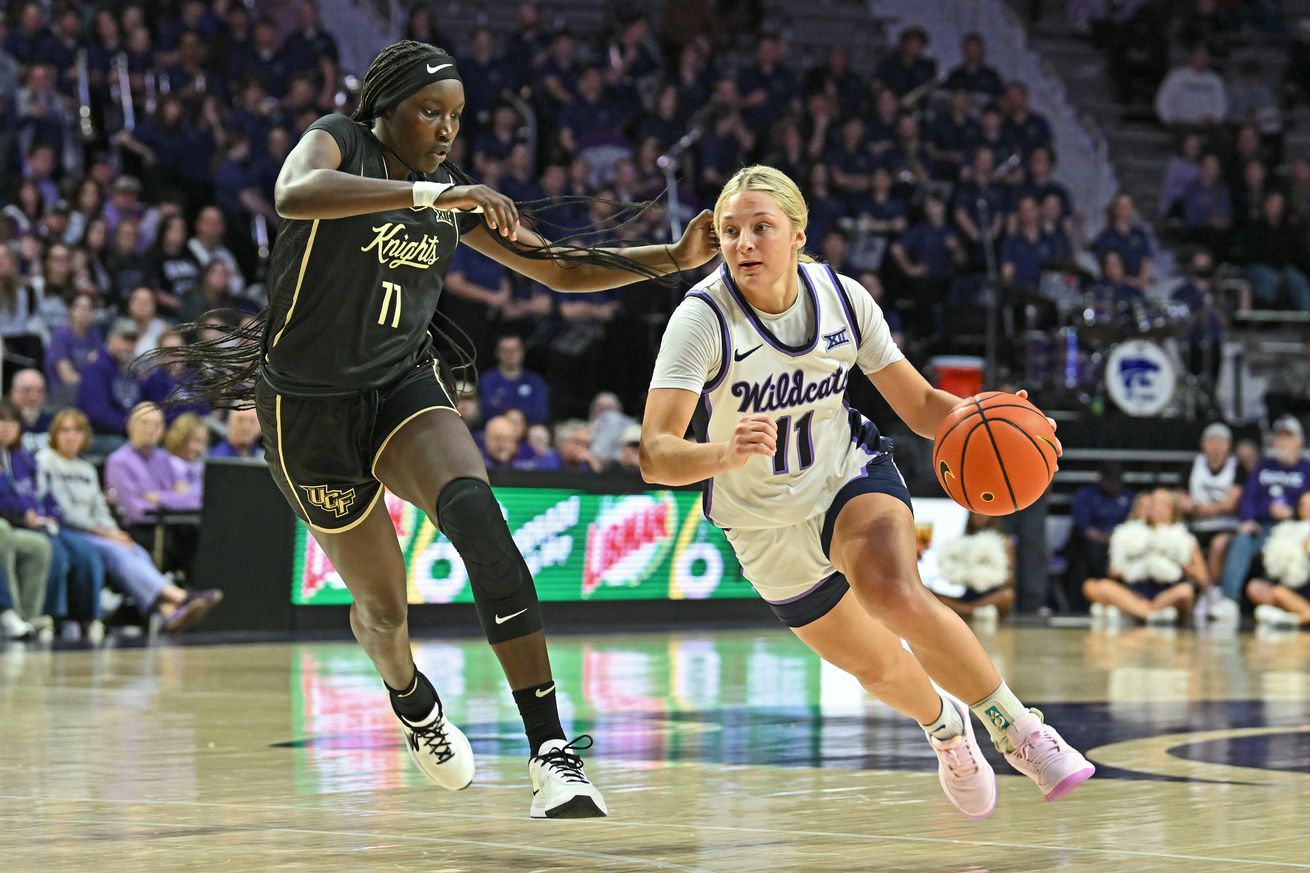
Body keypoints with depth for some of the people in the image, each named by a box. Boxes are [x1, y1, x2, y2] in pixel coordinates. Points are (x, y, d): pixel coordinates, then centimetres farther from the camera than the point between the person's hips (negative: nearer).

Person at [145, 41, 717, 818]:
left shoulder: (458, 200, 6)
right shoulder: (338, 143, -10)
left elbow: (563, 268, 13)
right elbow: (295, 193, -35)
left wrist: (674, 259, -1)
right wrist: (427, 193, -45)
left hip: (404, 387, 2)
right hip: (311, 408, -2)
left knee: (473, 508, -30)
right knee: (383, 604, 6)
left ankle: (552, 748, -37)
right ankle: (410, 698, 47)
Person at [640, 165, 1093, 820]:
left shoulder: (840, 298, -14)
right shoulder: (703, 318, -25)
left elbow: (920, 406, -4)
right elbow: (654, 457, -35)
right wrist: (725, 453, -56)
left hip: (852, 476, 0)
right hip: (766, 528, 0)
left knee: (896, 595, -32)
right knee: (874, 667, 15)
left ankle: (1017, 729, -14)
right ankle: (944, 724, 51)